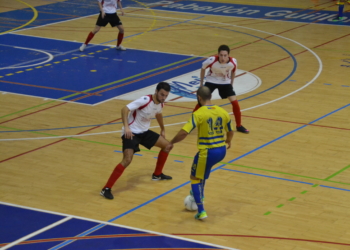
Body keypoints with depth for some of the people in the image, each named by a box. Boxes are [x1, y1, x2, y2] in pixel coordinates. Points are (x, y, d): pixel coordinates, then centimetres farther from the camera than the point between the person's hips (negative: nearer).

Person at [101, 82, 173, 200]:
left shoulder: (160, 104, 0)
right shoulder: (145, 100, -25)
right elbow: (125, 109, -31)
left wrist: (162, 129, 36)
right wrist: (126, 127, -42)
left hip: (144, 132, 9)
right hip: (131, 132, -9)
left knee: (166, 145, 14)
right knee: (127, 160, -26)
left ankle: (157, 174, 34)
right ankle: (106, 189, -22)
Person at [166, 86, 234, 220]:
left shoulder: (198, 114, -14)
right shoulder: (223, 112, 2)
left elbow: (183, 133, -21)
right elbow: (230, 132, 17)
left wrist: (171, 143, -4)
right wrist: (228, 141, 39)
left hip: (207, 152, -6)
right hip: (221, 151, 6)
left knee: (195, 178, 13)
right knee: (203, 171, 35)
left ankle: (201, 211, 6)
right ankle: (199, 195, 45)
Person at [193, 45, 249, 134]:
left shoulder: (233, 62, -25)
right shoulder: (212, 60, -30)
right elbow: (203, 68, -8)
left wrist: (231, 83, 10)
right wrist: (201, 83, -1)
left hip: (225, 82, 2)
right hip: (211, 81, -2)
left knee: (235, 102, -7)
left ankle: (239, 126, 11)